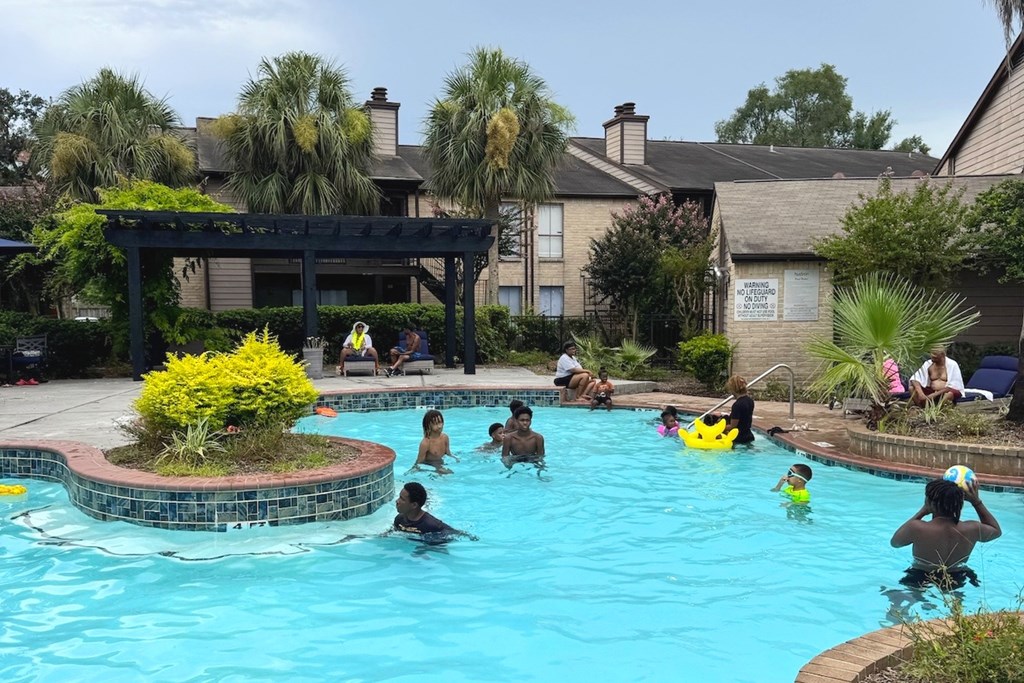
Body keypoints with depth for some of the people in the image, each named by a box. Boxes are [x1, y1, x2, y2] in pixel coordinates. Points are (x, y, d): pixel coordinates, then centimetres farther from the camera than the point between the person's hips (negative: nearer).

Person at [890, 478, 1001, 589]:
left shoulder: (916, 528, -27)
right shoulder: (972, 529, -16)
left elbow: (894, 542, -3)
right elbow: (997, 530, 8)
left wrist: (922, 512, -6)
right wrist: (976, 501, 4)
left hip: (921, 583, -1)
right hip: (959, 582, 1)